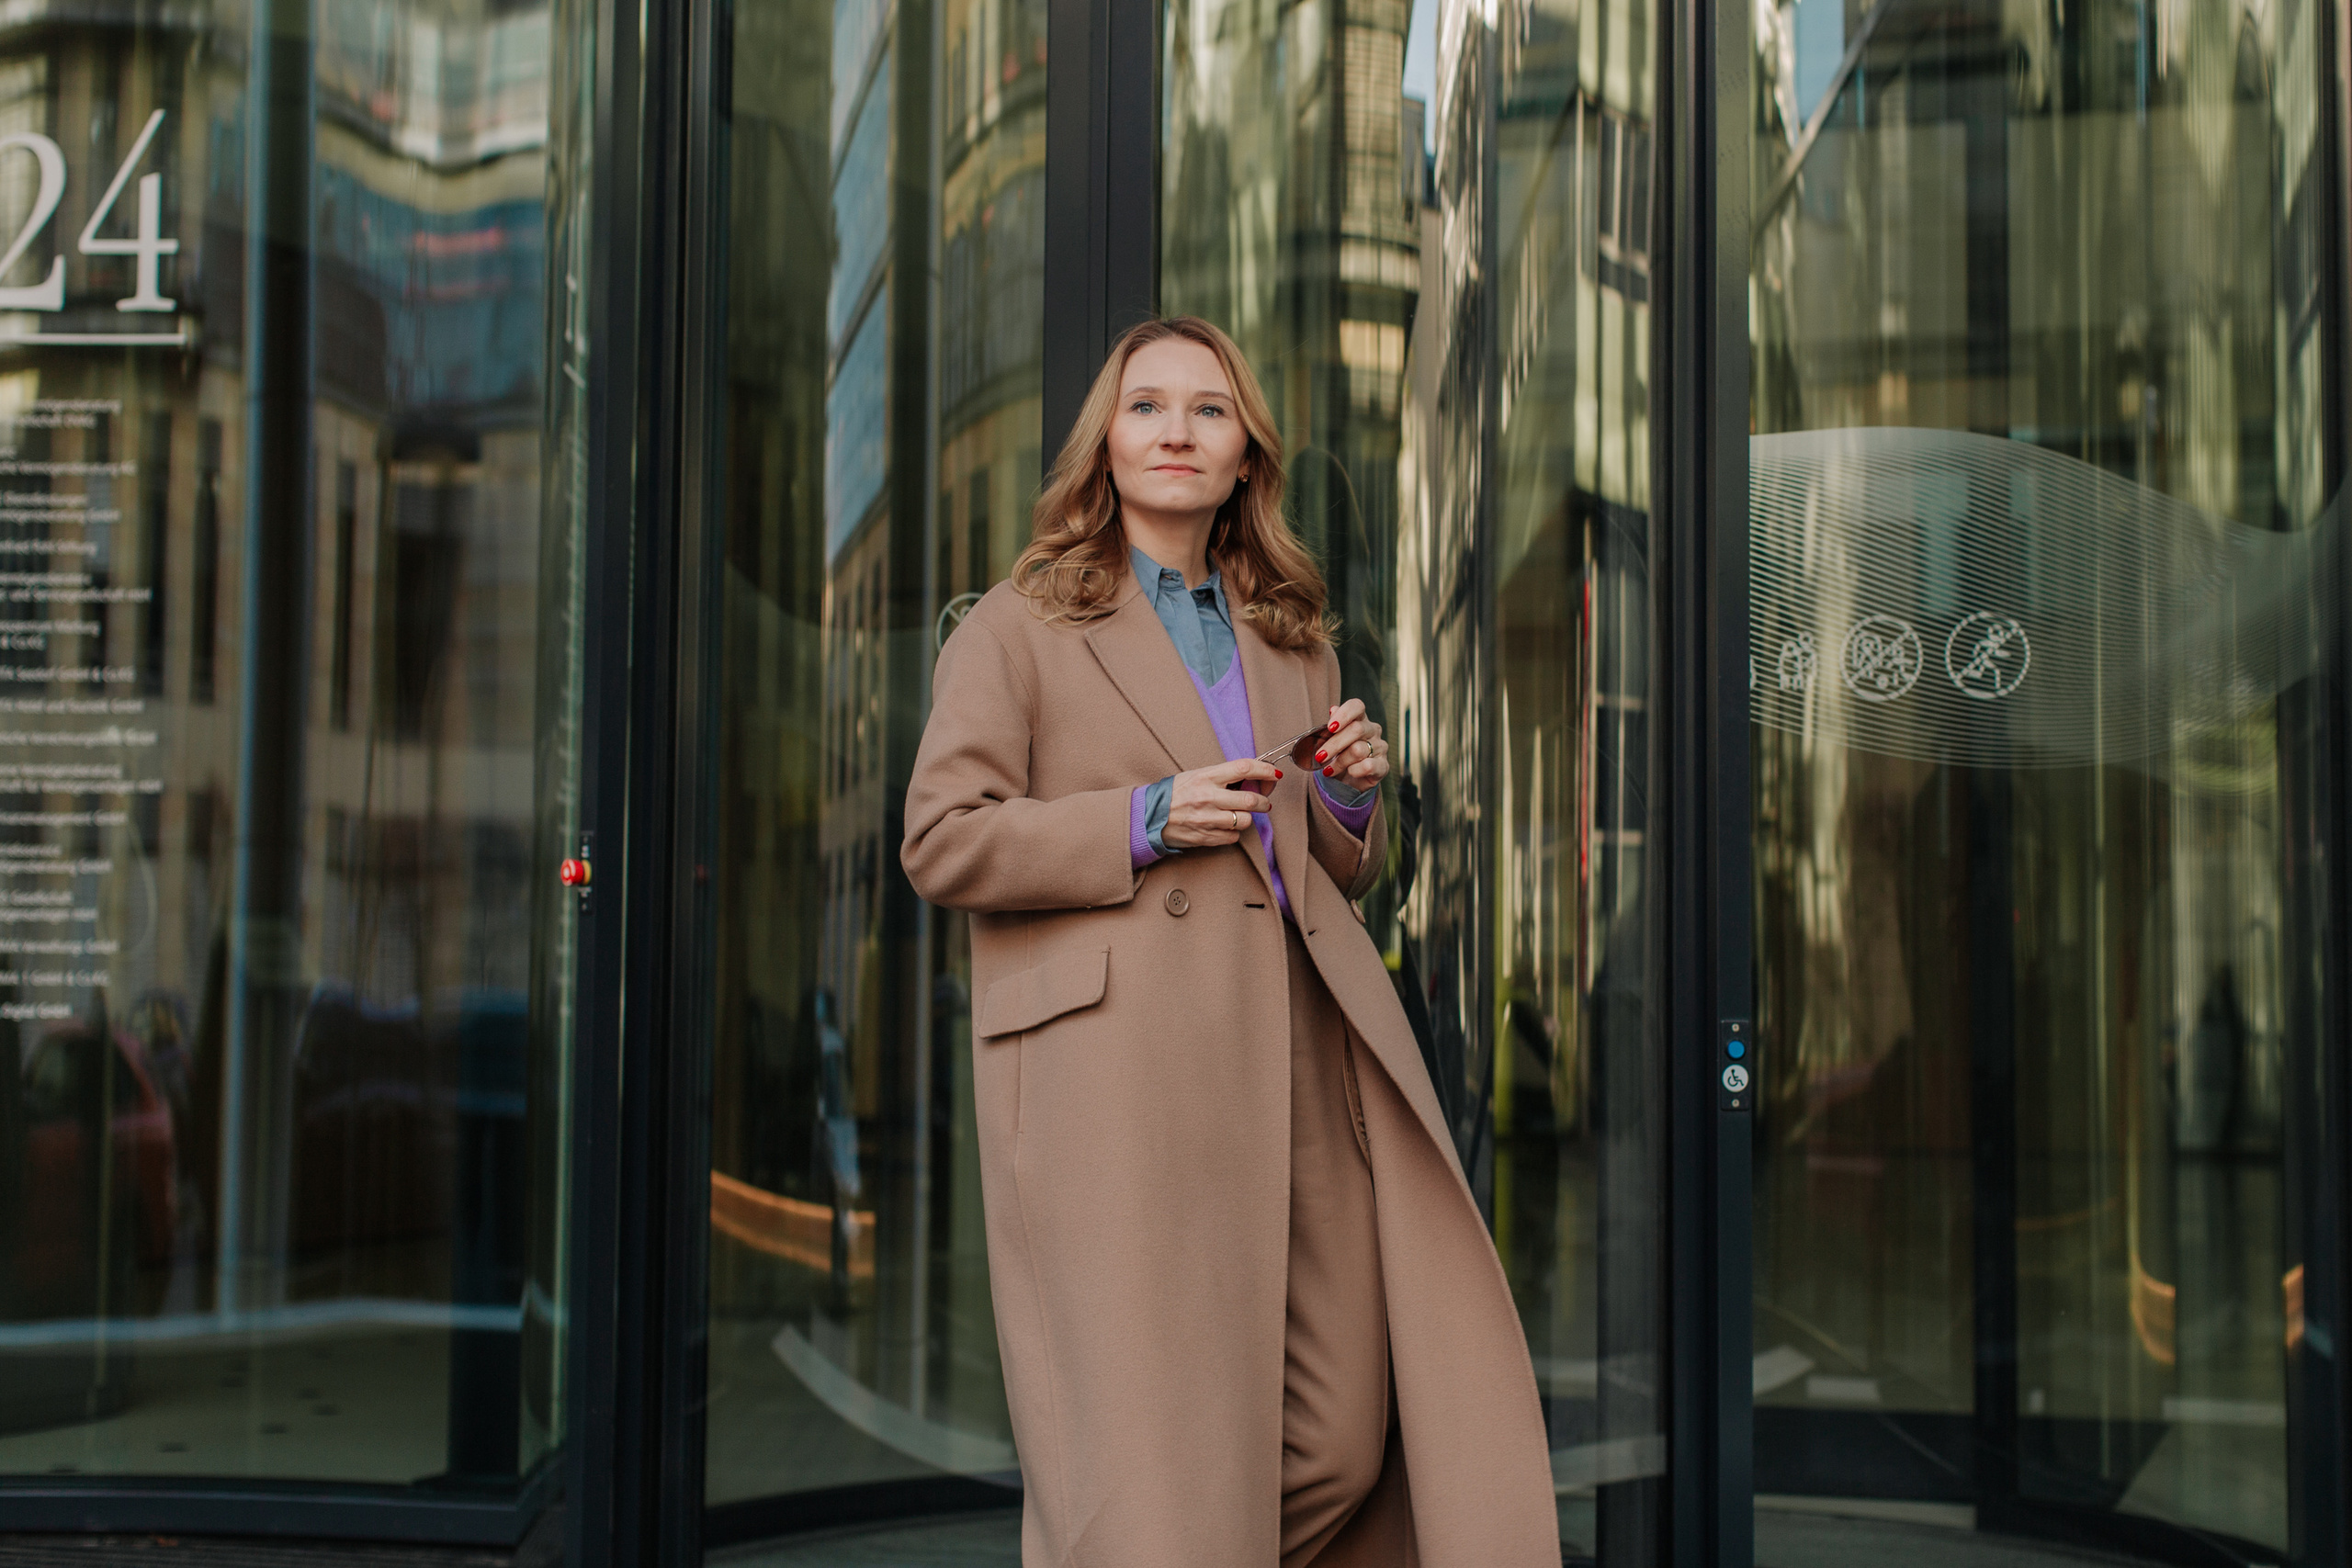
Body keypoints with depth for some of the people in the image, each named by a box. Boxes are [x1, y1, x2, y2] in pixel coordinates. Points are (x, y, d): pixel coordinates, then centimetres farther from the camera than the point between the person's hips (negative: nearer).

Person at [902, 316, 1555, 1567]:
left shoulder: (1291, 641, 24)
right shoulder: (1019, 626, 9)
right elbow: (939, 843, -1)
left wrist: (1351, 797, 6)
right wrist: (1144, 820, -11)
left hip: (1297, 1062, 5)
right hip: (1115, 1069, -5)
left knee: (1343, 1442, 1)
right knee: (1145, 1446, -5)